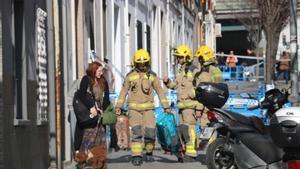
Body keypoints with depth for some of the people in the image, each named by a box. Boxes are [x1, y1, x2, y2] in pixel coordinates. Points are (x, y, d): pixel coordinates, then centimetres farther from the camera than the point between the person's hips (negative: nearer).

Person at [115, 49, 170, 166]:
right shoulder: (130, 76, 4)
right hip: (134, 108, -1)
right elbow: (123, 91, 10)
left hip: (148, 108, 1)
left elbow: (160, 91, 10)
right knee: (136, 132, -11)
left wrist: (166, 106, 7)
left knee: (150, 132, -5)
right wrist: (118, 106, 4)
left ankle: (149, 152, 18)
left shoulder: (152, 76, 6)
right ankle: (136, 156, -10)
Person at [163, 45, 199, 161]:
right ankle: (185, 152, 18)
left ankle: (191, 153, -13)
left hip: (190, 104, -9)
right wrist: (168, 82, 8)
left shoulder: (193, 70, -9)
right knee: (182, 128, 11)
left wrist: (190, 94, -22)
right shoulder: (181, 71, 19)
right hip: (182, 104, 9)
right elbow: (176, 85, 25)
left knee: (188, 128, -13)